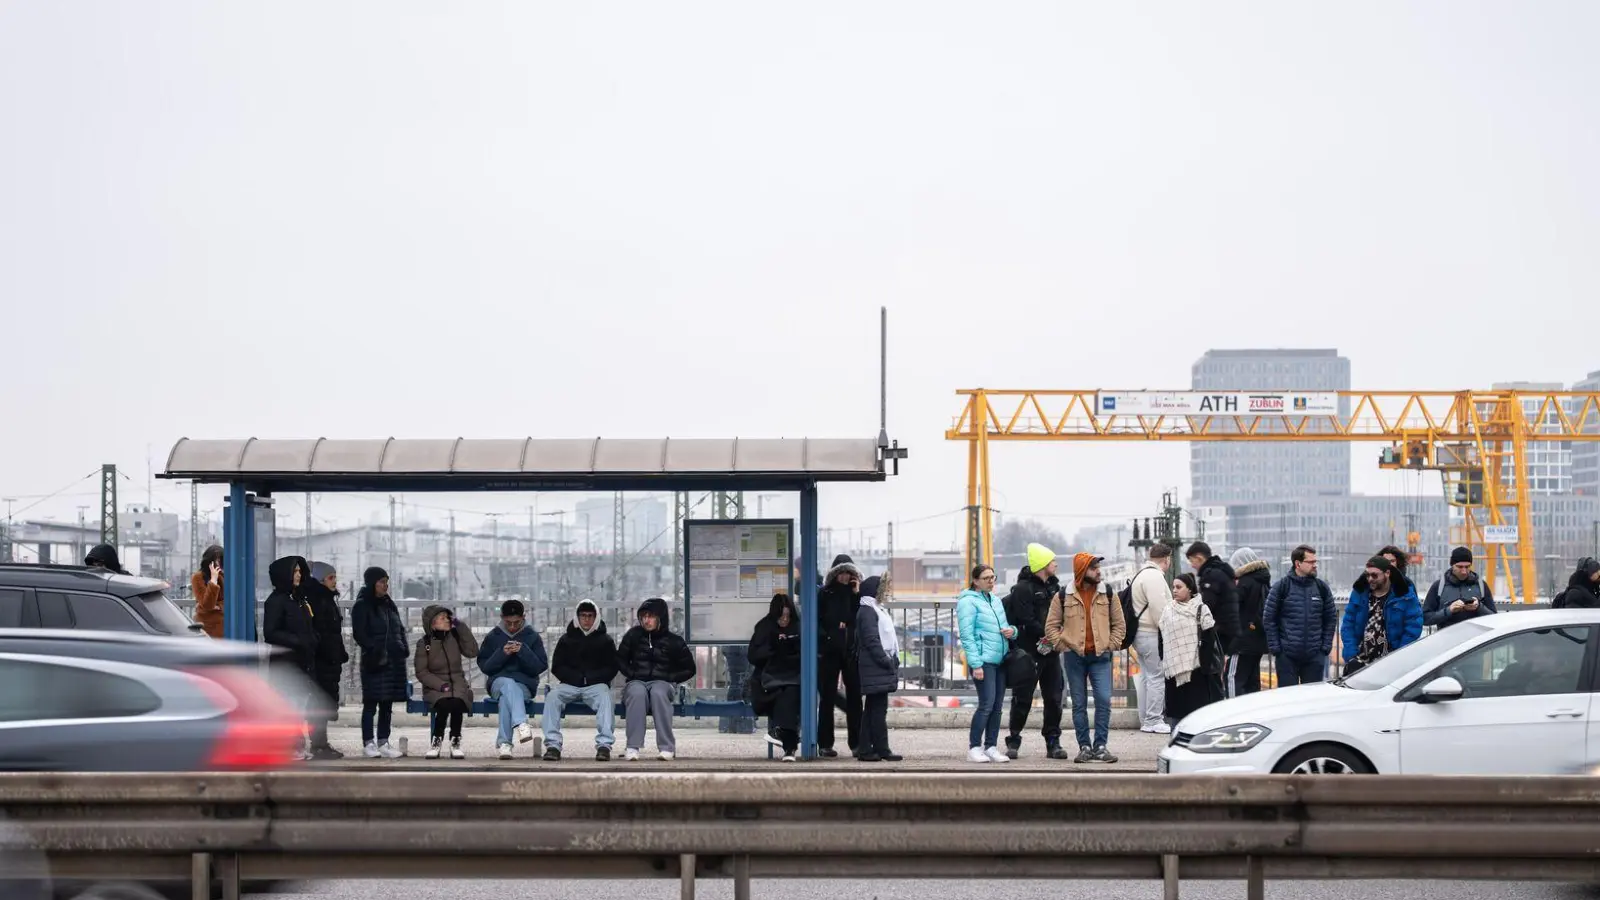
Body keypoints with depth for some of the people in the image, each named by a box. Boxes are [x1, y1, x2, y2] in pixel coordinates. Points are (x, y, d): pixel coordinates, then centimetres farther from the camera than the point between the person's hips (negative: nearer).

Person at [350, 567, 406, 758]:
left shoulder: (388, 604, 16)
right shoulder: (362, 606, -4)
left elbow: (400, 629, 21)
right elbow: (359, 634, -10)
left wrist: (404, 648, 7)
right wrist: (374, 650, -19)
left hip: (394, 661, 7)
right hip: (374, 662, -7)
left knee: (387, 704, 8)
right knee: (371, 703, -3)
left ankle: (383, 743, 13)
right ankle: (368, 743, 1)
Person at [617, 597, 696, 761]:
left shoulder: (674, 642, 4)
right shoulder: (634, 635, 8)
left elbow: (689, 669, 13)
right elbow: (620, 659, 20)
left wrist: (670, 678, -1)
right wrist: (631, 674, 3)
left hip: (662, 683, -1)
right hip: (636, 682, 1)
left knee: (658, 693, -38)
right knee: (637, 693, -36)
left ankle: (667, 747, -40)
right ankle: (633, 747, -43)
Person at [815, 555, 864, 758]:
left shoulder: (856, 593, 10)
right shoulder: (825, 594, 2)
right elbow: (816, 621, -1)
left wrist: (857, 595, -6)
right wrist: (826, 637, -14)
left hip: (852, 650, 2)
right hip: (829, 652, -2)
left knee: (854, 696, 3)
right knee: (828, 697, 1)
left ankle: (856, 743, 8)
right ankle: (825, 744, 5)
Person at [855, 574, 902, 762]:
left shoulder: (876, 610, 22)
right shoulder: (867, 611, -10)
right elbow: (871, 640, -17)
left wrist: (892, 662, 15)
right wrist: (886, 661, -17)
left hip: (879, 669, 10)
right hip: (876, 669, -10)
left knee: (872, 710, 9)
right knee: (878, 710, -9)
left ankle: (866, 750, 9)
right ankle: (882, 750, -9)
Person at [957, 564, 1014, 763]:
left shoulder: (996, 601, 17)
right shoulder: (968, 602, -6)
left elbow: (1004, 627, 27)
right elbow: (967, 635, -12)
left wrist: (1011, 630, 2)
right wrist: (976, 664, -19)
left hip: (1000, 660, 8)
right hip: (983, 660, -8)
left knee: (997, 706, 6)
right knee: (987, 704, -12)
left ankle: (991, 747, 12)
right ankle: (974, 748, -5)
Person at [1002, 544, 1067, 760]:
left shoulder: (1054, 586, 14)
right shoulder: (1023, 588, -10)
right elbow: (1027, 621, -16)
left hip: (1050, 651, 7)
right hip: (1029, 652, -7)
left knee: (1054, 698, 6)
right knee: (1023, 699, -1)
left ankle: (1053, 742, 13)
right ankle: (1013, 741, 10)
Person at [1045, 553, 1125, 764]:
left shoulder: (1108, 595, 5)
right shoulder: (1063, 597, 1)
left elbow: (1119, 625, 12)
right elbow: (1051, 626, 5)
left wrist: (1110, 645, 1)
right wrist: (1064, 646, -4)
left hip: (1100, 656, 1)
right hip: (1074, 657, 0)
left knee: (1104, 700, -11)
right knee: (1079, 704, 4)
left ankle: (1100, 746, -4)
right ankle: (1084, 747, 10)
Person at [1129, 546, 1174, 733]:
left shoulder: (1140, 575, 18)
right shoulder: (1155, 576, -15)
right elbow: (1159, 609, -21)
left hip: (1140, 633, 11)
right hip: (1152, 634, -11)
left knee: (1146, 675, 14)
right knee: (1157, 676, -7)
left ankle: (1145, 720, 19)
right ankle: (1153, 721, -6)